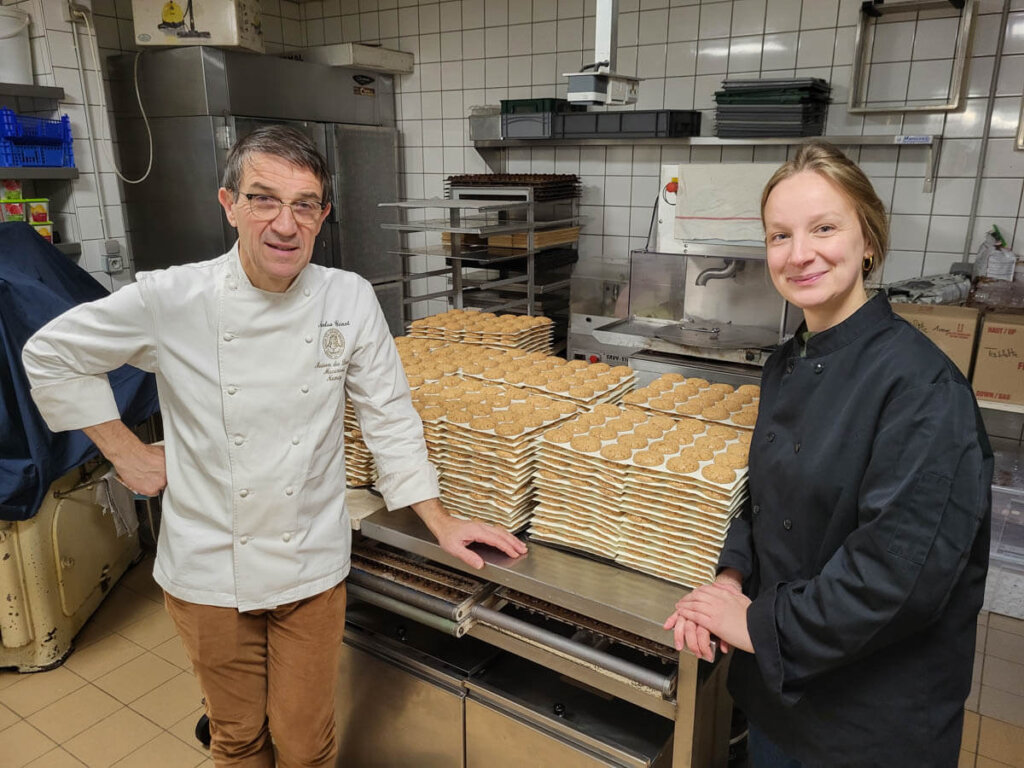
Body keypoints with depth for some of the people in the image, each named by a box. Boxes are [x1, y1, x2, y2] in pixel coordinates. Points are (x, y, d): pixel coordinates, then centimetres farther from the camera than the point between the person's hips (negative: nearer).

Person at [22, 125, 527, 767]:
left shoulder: (351, 300, -10)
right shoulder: (170, 299, -14)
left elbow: (389, 417, -1)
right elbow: (52, 354, 2)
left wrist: (440, 521, -1)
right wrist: (125, 451, -1)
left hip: (312, 567, 1)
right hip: (209, 569, 0)